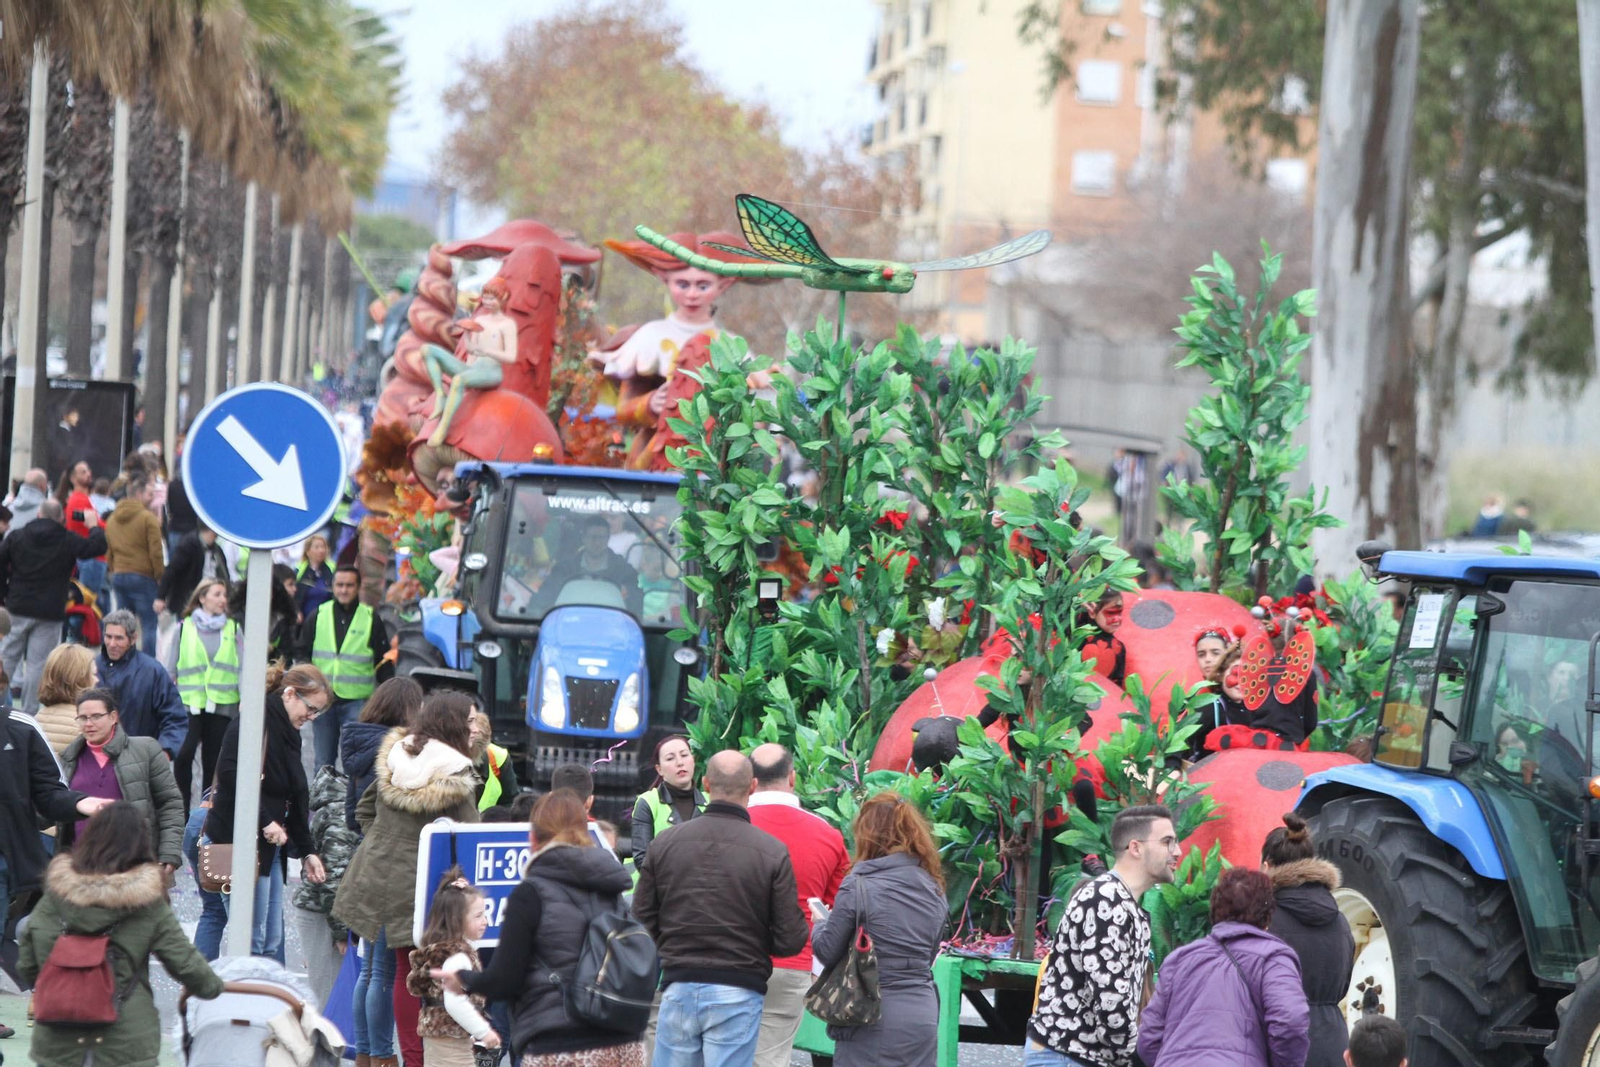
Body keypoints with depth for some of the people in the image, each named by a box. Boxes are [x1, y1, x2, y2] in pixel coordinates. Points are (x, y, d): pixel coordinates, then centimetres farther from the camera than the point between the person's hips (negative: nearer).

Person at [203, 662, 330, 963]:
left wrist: (307, 850, 16)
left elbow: (296, 799, 21)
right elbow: (230, 774, -23)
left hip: (270, 846, 9)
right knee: (252, 939, -8)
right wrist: (266, 822, -21)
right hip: (239, 841, -9)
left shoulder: (287, 733, 17)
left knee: (273, 940, 9)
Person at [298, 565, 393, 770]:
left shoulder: (370, 619, 2)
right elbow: (302, 655, 12)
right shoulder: (317, 616, 6)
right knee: (323, 762, 9)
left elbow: (384, 662, 6)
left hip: (357, 701, -2)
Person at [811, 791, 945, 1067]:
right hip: (923, 1017, 5)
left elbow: (828, 952, -4)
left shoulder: (860, 885, -10)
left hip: (874, 1021, -5)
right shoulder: (933, 888, 9)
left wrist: (820, 921, 16)